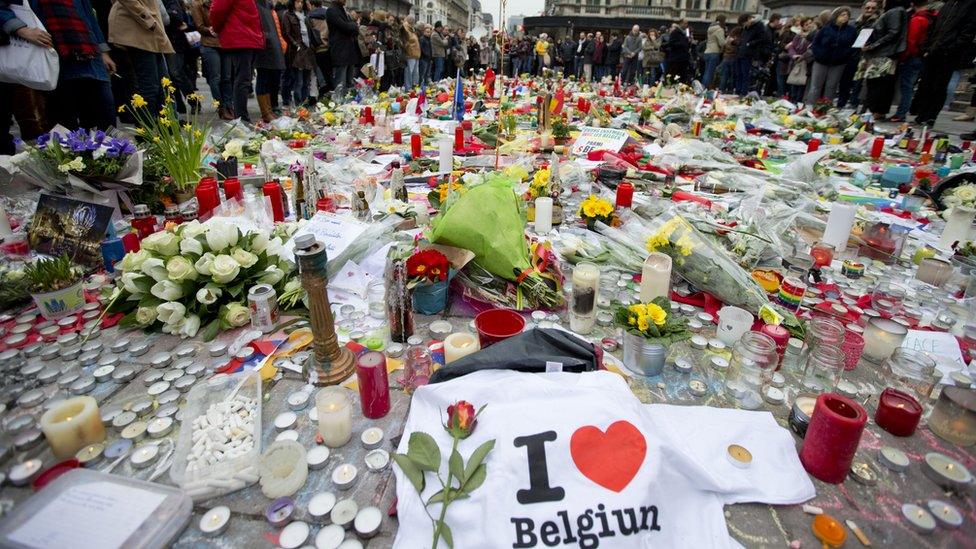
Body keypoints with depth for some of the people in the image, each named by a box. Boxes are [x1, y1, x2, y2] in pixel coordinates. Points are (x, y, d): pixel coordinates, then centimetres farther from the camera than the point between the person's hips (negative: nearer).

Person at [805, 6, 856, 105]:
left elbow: (853, 45, 4)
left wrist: (845, 54, -11)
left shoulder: (851, 30, 3)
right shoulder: (826, 28, -3)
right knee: (815, 87, -4)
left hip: (838, 63, 2)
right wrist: (818, 55, -12)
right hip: (821, 62, -2)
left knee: (831, 88, 6)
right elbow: (815, 42, -2)